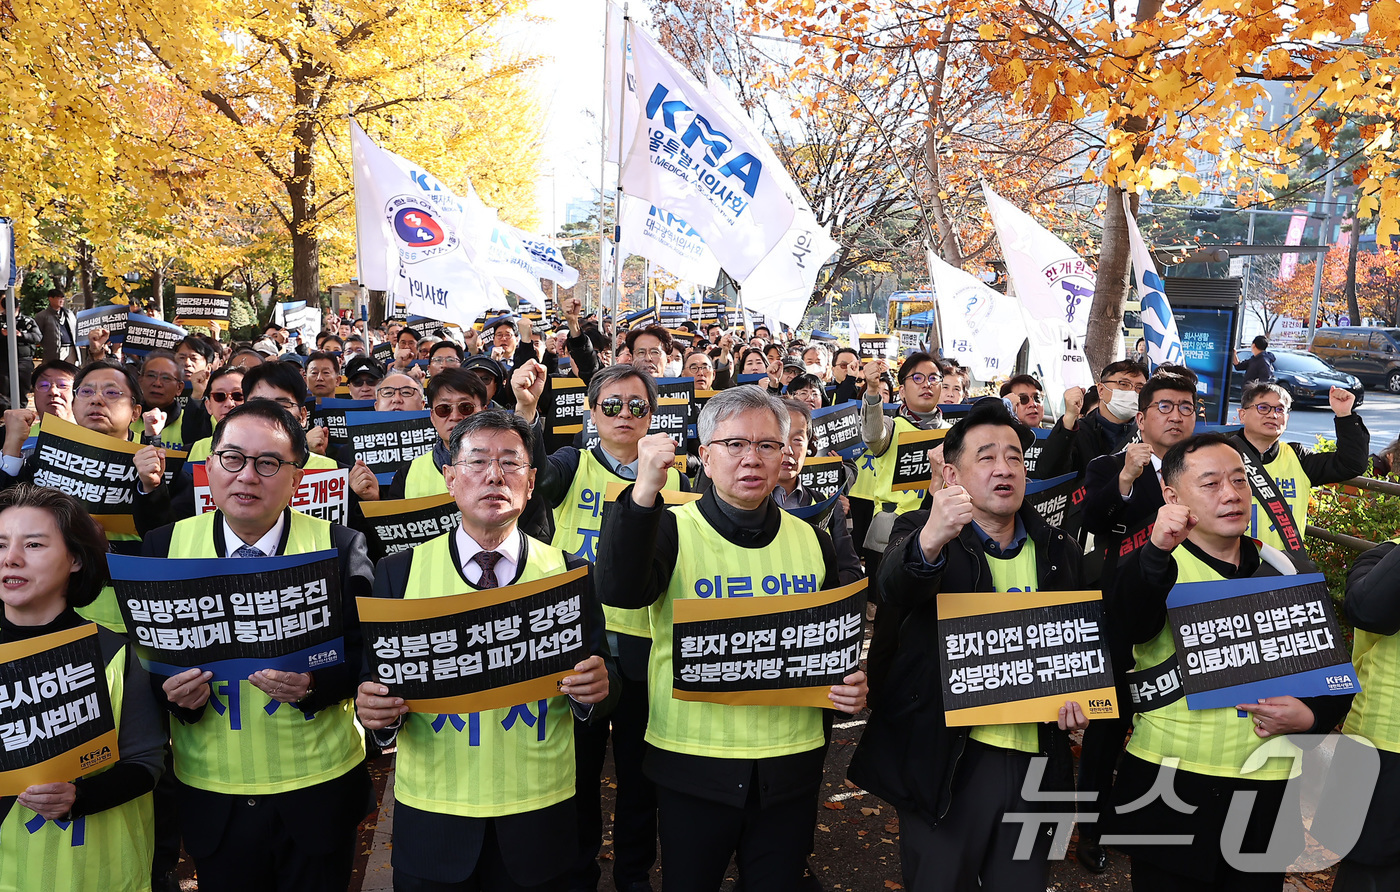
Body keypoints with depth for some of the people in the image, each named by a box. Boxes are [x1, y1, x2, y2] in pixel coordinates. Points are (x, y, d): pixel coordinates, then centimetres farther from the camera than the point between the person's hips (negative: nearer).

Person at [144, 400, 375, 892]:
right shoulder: (166, 545, -1)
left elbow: (367, 653, -7)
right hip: (210, 798, 2)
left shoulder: (339, 546, -7)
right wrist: (172, 688, -17)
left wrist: (314, 681, -25)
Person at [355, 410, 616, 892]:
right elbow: (376, 679, 1)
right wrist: (377, 711, -20)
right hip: (430, 817, 0)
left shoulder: (571, 572, -2)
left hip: (540, 813, 0)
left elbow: (599, 686, 1)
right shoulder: (399, 571, -1)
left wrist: (597, 687, -20)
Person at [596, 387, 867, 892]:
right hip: (692, 763, -2)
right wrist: (646, 489, -35)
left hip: (790, 766, 3)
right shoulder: (673, 529, -6)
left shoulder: (811, 541, 5)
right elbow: (621, 590, -26)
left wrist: (852, 687, -5)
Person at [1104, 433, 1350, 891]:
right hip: (1172, 788, -4)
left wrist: (1310, 715, -7)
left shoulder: (1285, 570, 7)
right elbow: (1131, 625, -30)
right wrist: (1157, 551, -47)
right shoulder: (1157, 565, -7)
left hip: (1268, 787, 4)